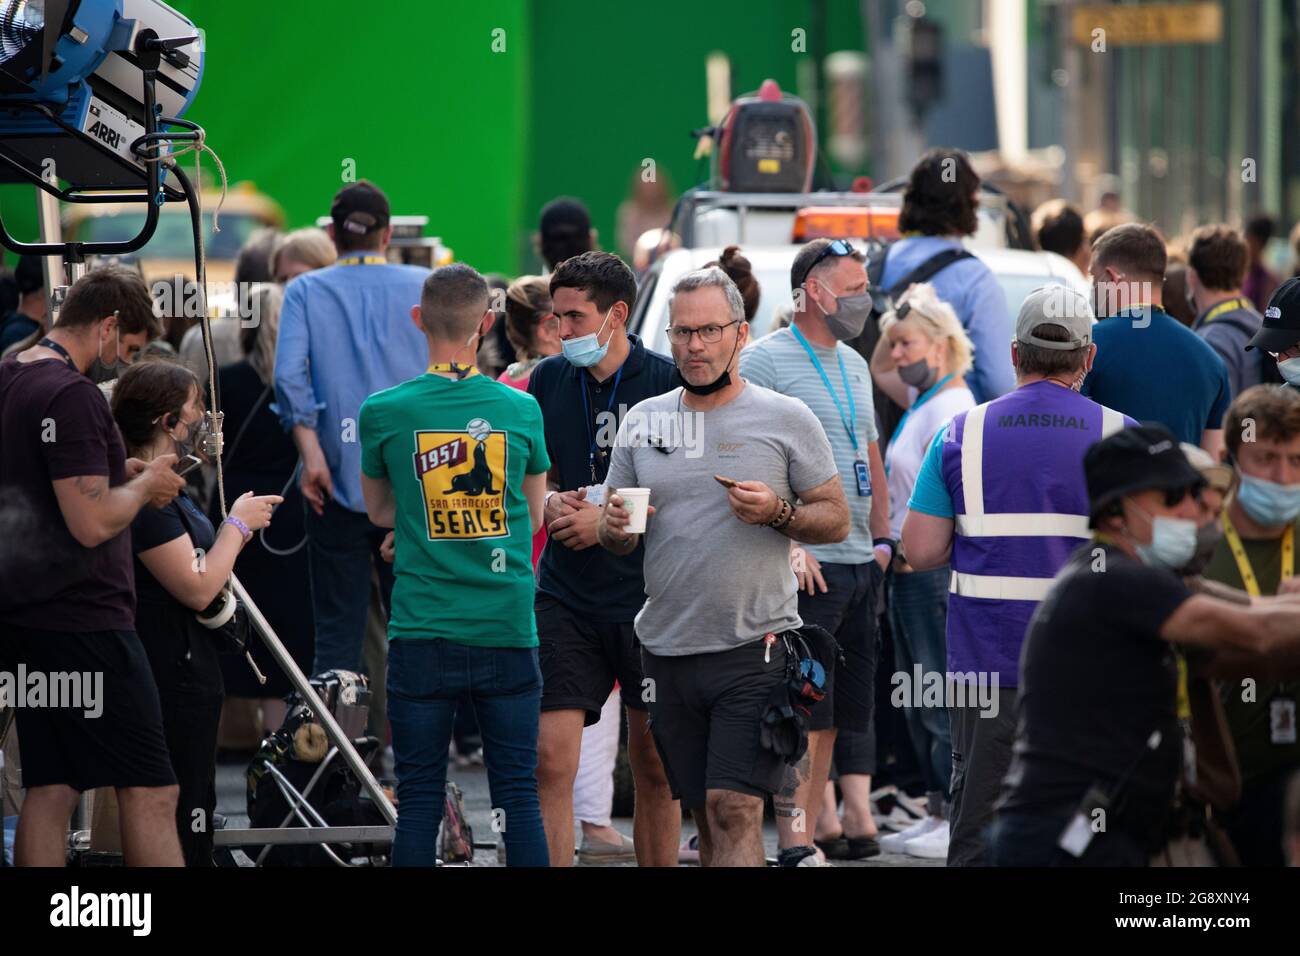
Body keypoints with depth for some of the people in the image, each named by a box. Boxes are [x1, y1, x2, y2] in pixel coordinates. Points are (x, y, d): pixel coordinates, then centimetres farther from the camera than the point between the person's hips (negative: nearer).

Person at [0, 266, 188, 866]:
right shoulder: (71, 395, -17)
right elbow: (92, 523, -22)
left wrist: (121, 473, 17)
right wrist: (146, 485, -4)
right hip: (81, 618, -9)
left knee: (50, 792, 9)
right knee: (150, 792, -7)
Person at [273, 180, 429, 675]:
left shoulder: (306, 291, 4)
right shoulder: (424, 287, 4)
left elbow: (290, 375, -10)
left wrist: (312, 454, -9)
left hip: (339, 482, 0)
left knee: (336, 630, 3)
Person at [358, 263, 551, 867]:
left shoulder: (383, 412, -3)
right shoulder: (521, 409, -1)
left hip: (422, 631, -1)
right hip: (508, 632, 1)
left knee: (420, 799, 3)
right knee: (519, 797, 4)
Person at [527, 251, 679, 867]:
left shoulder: (667, 384, -6)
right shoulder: (548, 382, 7)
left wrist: (612, 519, -14)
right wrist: (550, 502, -2)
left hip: (648, 596, -2)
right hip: (565, 596, 2)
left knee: (653, 766, 7)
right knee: (550, 759, -9)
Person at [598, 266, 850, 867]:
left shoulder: (785, 419, 0)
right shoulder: (643, 421, 11)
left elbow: (835, 521, 2)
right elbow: (614, 534, 16)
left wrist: (778, 513, -17)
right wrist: (613, 528, -7)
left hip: (754, 649, -4)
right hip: (667, 650, 4)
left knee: (734, 809, -13)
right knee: (706, 813, 9)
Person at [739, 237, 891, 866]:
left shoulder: (853, 366, 18)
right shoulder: (765, 359, -8)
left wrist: (881, 537, 18)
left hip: (860, 562, 8)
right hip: (807, 566, -8)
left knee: (843, 708, 8)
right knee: (804, 709, -10)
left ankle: (816, 831, 14)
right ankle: (794, 842, -8)